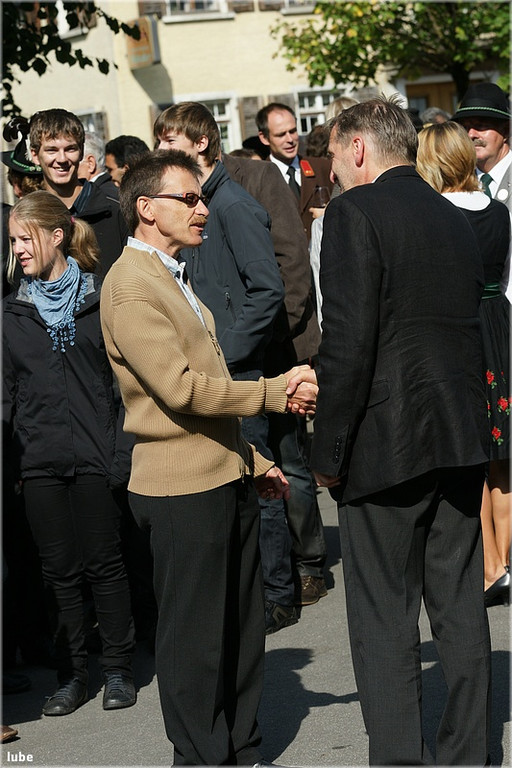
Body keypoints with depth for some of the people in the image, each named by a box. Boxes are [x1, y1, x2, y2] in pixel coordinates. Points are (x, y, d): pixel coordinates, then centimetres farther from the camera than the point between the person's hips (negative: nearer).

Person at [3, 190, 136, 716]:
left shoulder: (101, 302, 1)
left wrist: (123, 448, -8)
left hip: (96, 454, -2)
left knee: (104, 563, 3)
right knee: (59, 569, 7)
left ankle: (117, 670, 14)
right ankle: (71, 675, 15)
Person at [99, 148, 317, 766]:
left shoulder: (173, 278, 18)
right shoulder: (130, 286, -14)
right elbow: (179, 388, -21)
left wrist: (251, 459, 21)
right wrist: (275, 393, -17)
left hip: (227, 478, 9)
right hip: (182, 488, -9)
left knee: (243, 627, 14)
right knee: (195, 636, 0)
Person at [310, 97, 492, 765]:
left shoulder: (355, 213, -9)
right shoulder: (454, 219, 14)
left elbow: (348, 342, -16)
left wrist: (328, 452, -10)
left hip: (386, 445, -7)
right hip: (461, 438, 7)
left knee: (384, 621, -1)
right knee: (460, 607, 12)